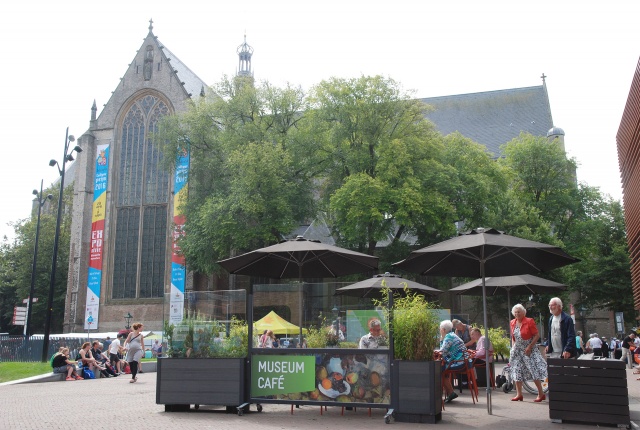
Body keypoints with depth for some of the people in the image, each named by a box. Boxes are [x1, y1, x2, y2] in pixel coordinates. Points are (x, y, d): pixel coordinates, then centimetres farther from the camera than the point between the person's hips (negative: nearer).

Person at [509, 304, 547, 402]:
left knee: (534, 371, -7)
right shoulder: (513, 323, 7)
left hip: (528, 350, -6)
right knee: (517, 372, 5)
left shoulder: (529, 321, -10)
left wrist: (530, 347, -16)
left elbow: (537, 335, -11)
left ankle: (541, 394, 3)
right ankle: (519, 394, 13)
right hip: (517, 350, 6)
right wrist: (512, 348, 6)